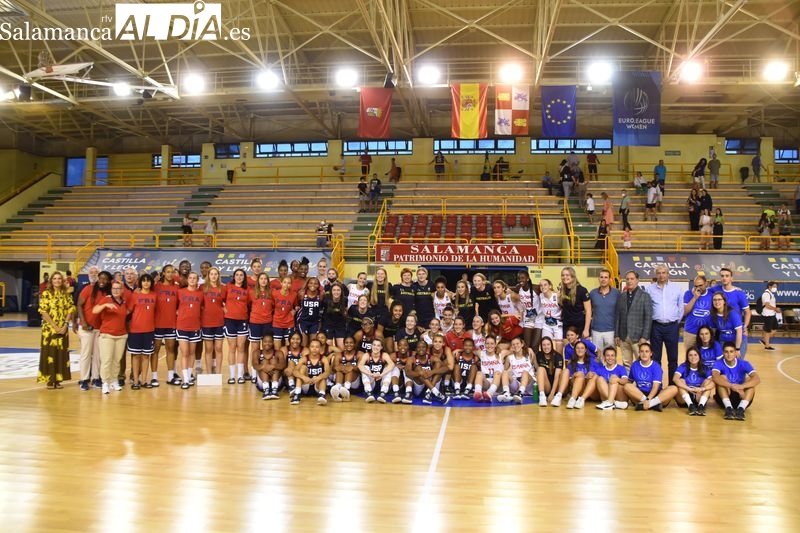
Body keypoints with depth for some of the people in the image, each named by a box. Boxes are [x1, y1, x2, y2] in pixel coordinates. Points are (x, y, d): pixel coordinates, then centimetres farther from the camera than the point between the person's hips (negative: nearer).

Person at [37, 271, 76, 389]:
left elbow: (70, 310, 4)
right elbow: (43, 312, -9)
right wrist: (55, 326, -14)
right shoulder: (46, 294, -4)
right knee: (50, 353, -1)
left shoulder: (66, 294, 7)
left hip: (63, 329, 3)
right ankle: (49, 381, 7)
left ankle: (58, 380, 13)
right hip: (49, 328, -3)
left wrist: (65, 325, -9)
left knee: (61, 354, 5)